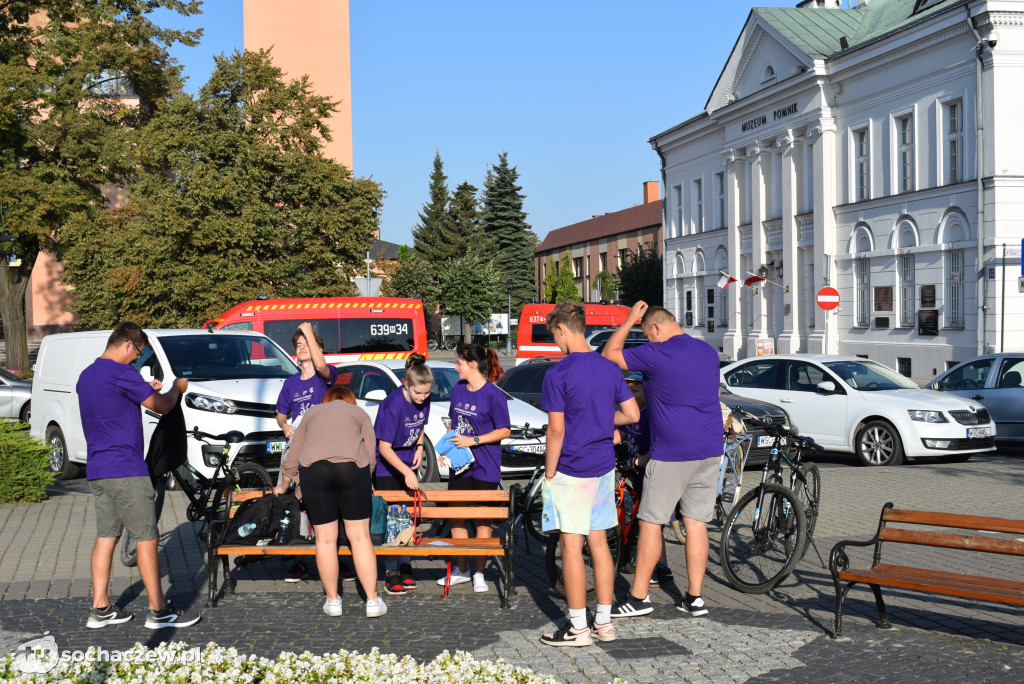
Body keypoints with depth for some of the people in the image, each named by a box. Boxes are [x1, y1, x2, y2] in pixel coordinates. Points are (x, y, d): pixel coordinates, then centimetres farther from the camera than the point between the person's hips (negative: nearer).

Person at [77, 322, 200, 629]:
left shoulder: (86, 375, 14)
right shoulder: (121, 373, -14)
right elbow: (162, 406, -7)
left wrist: (146, 390, 25)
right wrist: (177, 388, 12)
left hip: (96, 470, 9)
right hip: (125, 470, -9)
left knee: (106, 536, 12)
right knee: (147, 537, -3)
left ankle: (100, 609, 14)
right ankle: (158, 611, 1)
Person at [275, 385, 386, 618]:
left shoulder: (312, 412, 31)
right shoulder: (359, 413, 28)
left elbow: (293, 454, 33)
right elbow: (370, 452, 17)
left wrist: (284, 486, 45)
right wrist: (365, 483, 30)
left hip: (314, 468, 1)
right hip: (353, 467, -1)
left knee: (325, 539, 6)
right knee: (359, 536, 3)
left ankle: (332, 600, 13)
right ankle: (373, 600, 3)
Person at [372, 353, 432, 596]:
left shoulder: (424, 400, -7)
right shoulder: (392, 405, -27)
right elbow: (384, 448, -25)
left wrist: (419, 448, -3)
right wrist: (407, 472, -33)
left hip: (408, 464, 6)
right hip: (386, 466, -6)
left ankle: (405, 567, 18)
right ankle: (391, 573, 2)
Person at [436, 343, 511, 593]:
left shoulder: (493, 394, -13)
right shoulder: (458, 390, 8)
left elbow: (504, 430, -11)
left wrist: (474, 440, -18)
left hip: (485, 468, -6)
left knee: (482, 520, 4)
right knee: (456, 517, 9)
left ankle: (479, 574, 15)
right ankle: (462, 570, 22)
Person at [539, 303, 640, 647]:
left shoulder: (558, 373, -14)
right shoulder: (610, 368, 5)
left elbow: (557, 429, -16)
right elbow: (632, 414, 8)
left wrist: (549, 473, -7)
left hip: (571, 471, -7)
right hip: (604, 467, 7)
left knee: (572, 546, 0)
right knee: (599, 542, 12)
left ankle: (577, 627, 5)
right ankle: (604, 622, 18)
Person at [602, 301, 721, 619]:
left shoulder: (656, 354, -13)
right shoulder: (709, 352, 10)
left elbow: (609, 355, -3)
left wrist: (630, 319, 6)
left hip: (671, 455, -7)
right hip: (709, 451, 7)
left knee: (650, 523, 3)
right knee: (696, 522, 9)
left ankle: (639, 597, 8)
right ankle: (694, 598, 11)